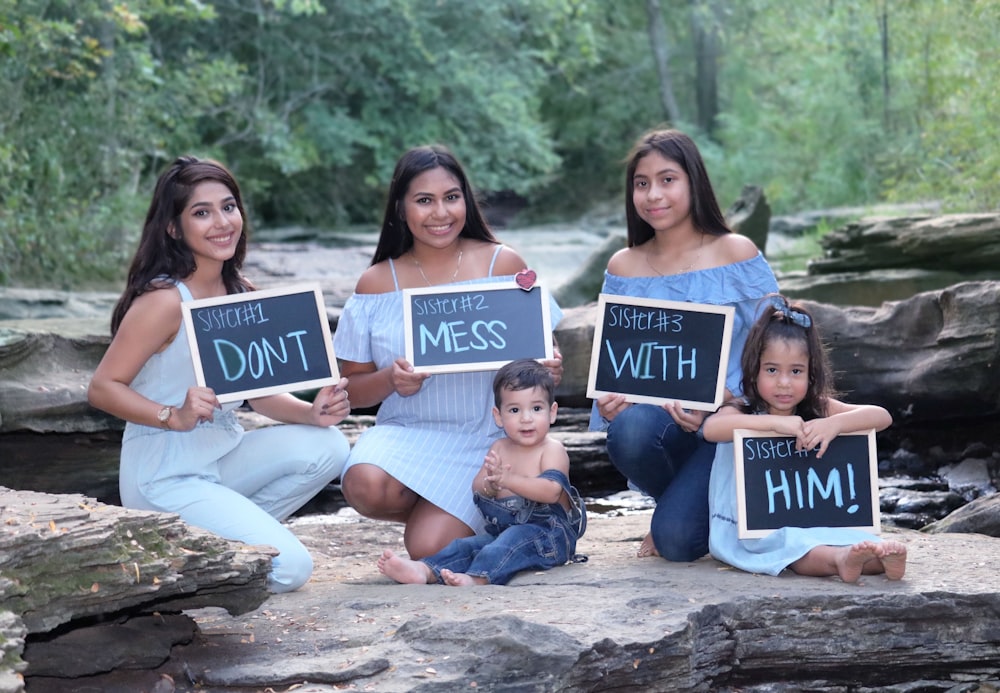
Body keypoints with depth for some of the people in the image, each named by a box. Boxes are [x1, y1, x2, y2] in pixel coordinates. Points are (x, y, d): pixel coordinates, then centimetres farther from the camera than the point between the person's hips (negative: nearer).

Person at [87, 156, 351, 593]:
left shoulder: (240, 295, 5)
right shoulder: (164, 299, -17)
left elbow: (260, 391, 8)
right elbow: (102, 388, -15)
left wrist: (313, 413, -11)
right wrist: (175, 417, -30)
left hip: (223, 457, 7)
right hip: (165, 475, -7)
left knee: (327, 447, -14)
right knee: (287, 567, -19)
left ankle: (227, 532, 2)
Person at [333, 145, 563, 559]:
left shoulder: (502, 264, 1)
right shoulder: (377, 283, 4)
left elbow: (542, 349, 6)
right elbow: (351, 389, 4)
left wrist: (549, 368, -19)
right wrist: (391, 380, -19)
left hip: (486, 437, -2)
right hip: (408, 432, 2)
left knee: (428, 548, -22)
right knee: (365, 486, -32)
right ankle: (430, 511, 5)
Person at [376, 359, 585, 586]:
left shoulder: (553, 450, -5)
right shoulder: (499, 449, 14)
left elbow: (552, 491, -21)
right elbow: (476, 489, 7)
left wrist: (508, 479, -32)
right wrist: (490, 485, -19)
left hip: (549, 535, -7)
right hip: (502, 530, 7)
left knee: (515, 538, -35)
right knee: (466, 545, -15)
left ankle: (476, 577, -60)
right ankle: (424, 570, -39)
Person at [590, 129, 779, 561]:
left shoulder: (735, 254, -1)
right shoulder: (623, 267, 9)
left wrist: (723, 402, -21)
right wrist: (609, 399, -13)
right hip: (653, 420, 3)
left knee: (676, 541, -25)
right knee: (630, 427, -36)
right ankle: (673, 501, 1)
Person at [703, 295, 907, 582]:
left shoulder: (818, 410, 7)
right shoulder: (741, 412, -4)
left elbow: (882, 417, -4)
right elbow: (711, 427, -29)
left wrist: (835, 424, -23)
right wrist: (774, 422, -36)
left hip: (809, 521, 5)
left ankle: (878, 556, -50)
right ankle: (838, 558, -57)